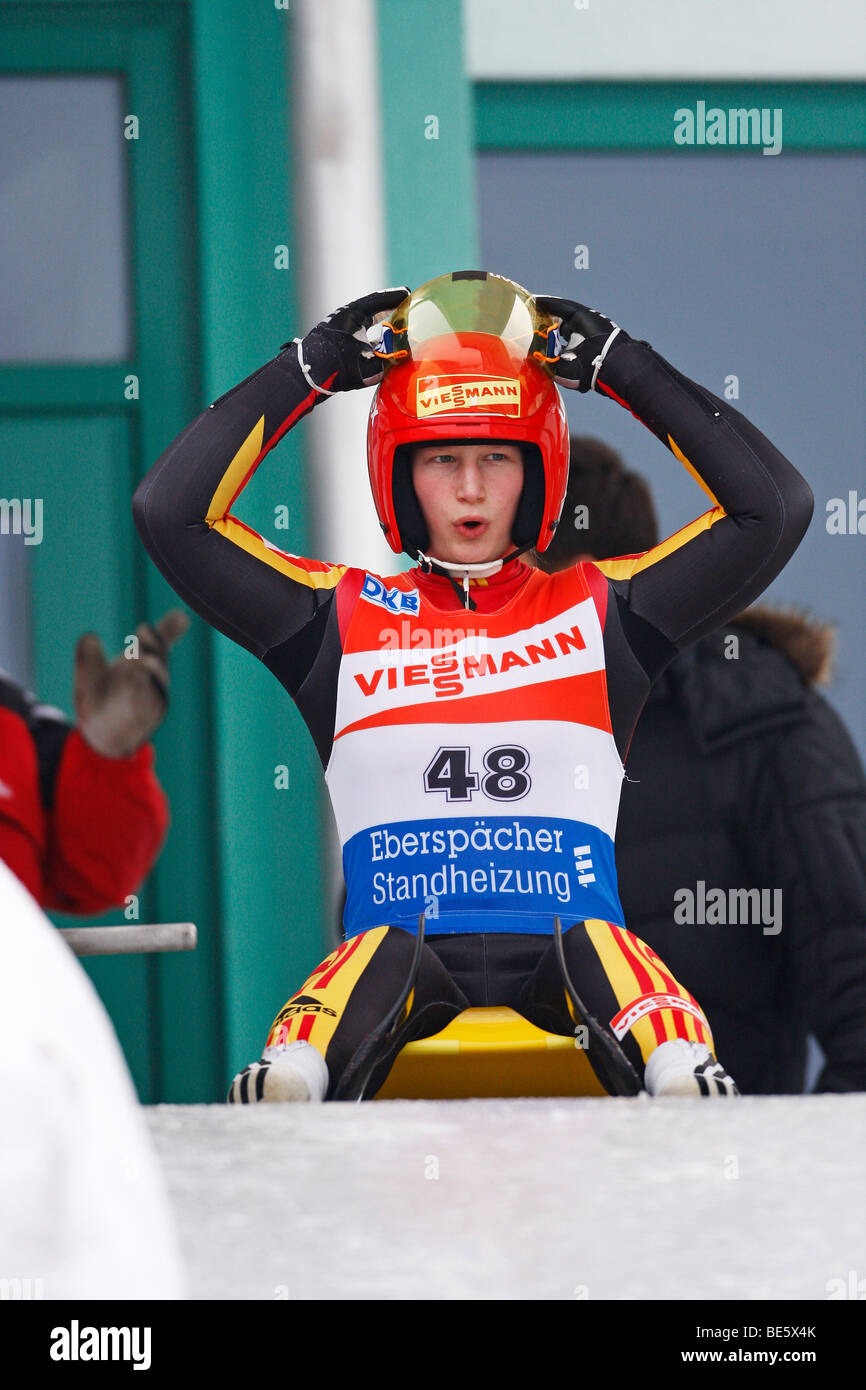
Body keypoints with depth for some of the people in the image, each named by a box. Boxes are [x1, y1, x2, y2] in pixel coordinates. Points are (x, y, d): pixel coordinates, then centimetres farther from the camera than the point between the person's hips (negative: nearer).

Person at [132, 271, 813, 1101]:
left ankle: (680, 1078, -55)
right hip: (407, 960, -1)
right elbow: (169, 513, 13)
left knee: (594, 939, -34)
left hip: (563, 966, 1)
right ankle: (287, 1088, -56)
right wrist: (306, 371, 14)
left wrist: (627, 371, 16)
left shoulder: (601, 612, 20)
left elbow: (774, 509, 16)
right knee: (383, 944, -35)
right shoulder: (344, 620, 18)